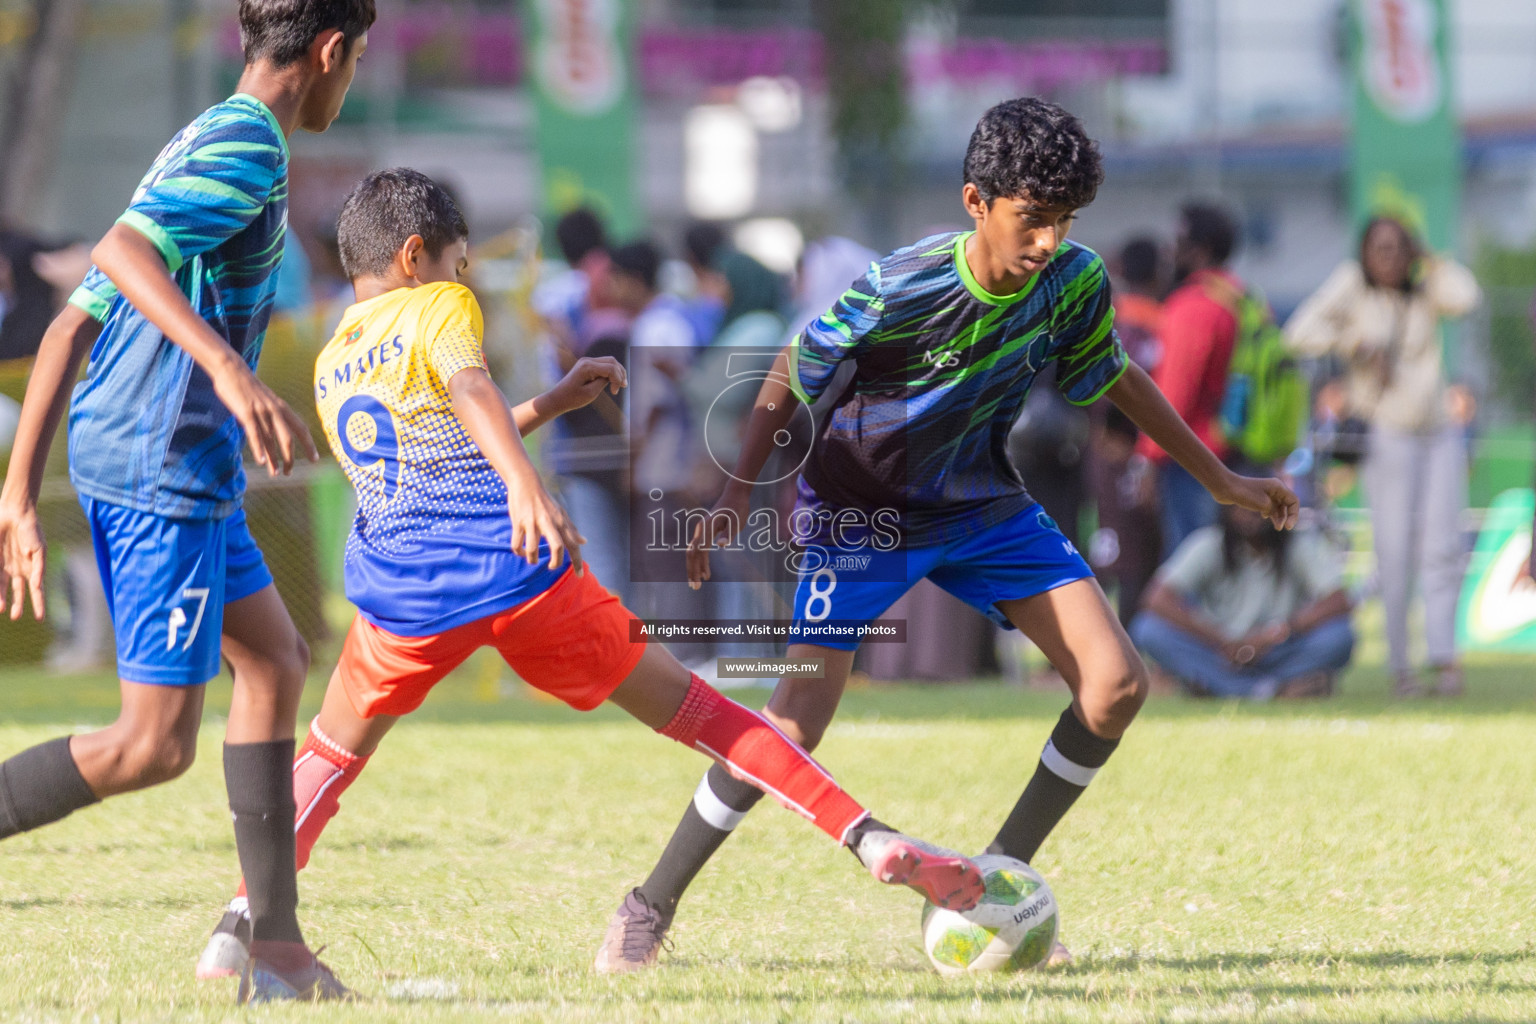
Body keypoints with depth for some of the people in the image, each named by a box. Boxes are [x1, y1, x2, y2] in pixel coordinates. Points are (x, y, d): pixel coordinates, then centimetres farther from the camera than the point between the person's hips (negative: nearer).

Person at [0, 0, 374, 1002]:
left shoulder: (199, 149, 19)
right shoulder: (249, 144, -10)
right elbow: (121, 250, -27)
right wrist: (230, 368, -37)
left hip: (118, 460, 10)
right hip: (165, 470, -10)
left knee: (278, 662, 17)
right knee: (152, 747, -10)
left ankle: (276, 948, 17)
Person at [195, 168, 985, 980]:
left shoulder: (330, 367, 22)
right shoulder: (440, 306, 4)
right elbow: (468, 387, -19)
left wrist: (552, 404, 39)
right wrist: (526, 486, -35)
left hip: (404, 599, 4)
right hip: (519, 571, -4)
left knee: (333, 751, 26)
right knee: (685, 706, 7)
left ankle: (238, 928, 8)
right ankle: (873, 841, 1)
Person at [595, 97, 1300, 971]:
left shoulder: (1075, 282, -15)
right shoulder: (900, 290, -29)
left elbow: (1116, 380, 6)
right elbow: (796, 375, -12)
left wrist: (1225, 483, 10)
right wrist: (738, 496, -11)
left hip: (983, 506, 5)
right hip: (861, 511, -5)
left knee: (1117, 683, -10)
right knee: (796, 723, -17)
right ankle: (651, 908, 0)